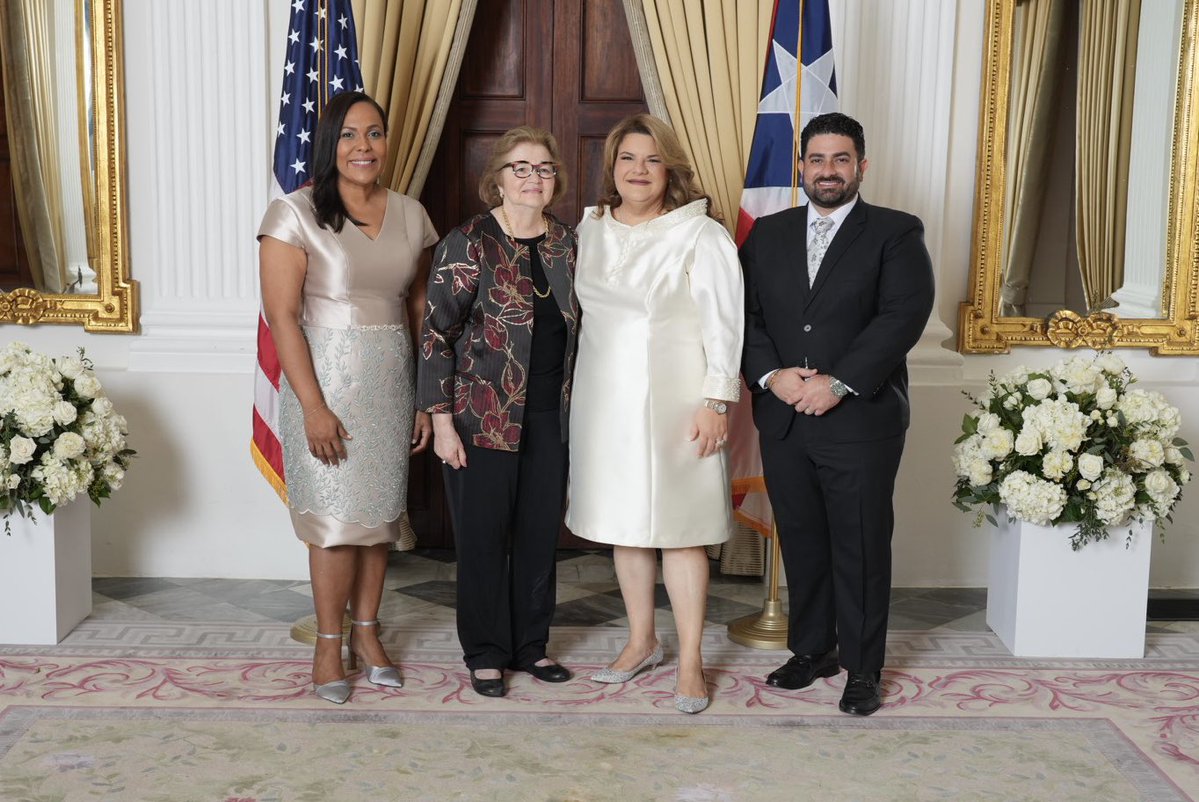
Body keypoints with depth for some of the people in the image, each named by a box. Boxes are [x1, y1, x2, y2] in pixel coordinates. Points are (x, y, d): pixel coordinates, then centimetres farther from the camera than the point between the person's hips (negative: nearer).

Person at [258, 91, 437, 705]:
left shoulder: (410, 215, 8)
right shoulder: (295, 213, -7)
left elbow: (420, 310, 10)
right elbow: (282, 316, -11)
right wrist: (314, 407, -16)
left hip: (391, 382, 5)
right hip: (327, 379, -4)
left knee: (380, 511, 9)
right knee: (335, 515, -2)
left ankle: (366, 631, 25)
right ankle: (329, 643, 15)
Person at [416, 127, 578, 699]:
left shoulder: (566, 243, 7)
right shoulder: (468, 243, -9)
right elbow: (437, 334, -10)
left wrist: (575, 407, 13)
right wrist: (442, 420, -13)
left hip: (550, 417, 5)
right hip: (484, 419, -5)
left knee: (541, 533, 12)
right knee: (483, 537, 6)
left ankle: (530, 645, 28)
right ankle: (485, 655, 21)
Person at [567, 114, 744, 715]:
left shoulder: (701, 236, -7)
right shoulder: (589, 231, 7)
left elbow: (724, 325, -9)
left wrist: (717, 401, -14)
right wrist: (577, 390, 12)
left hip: (675, 400, -5)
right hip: (606, 399, 5)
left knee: (679, 528, -1)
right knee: (624, 523, 12)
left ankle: (690, 661, 10)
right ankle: (641, 641, 28)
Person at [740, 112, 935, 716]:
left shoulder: (896, 233, 0)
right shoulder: (767, 235, 13)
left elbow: (904, 315, -12)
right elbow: (744, 313, 6)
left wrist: (838, 382, -19)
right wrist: (771, 374, -11)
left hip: (860, 418, -4)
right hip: (782, 419, 4)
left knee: (861, 548, 4)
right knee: (800, 542, 13)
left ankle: (862, 668, 18)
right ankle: (811, 649, 29)